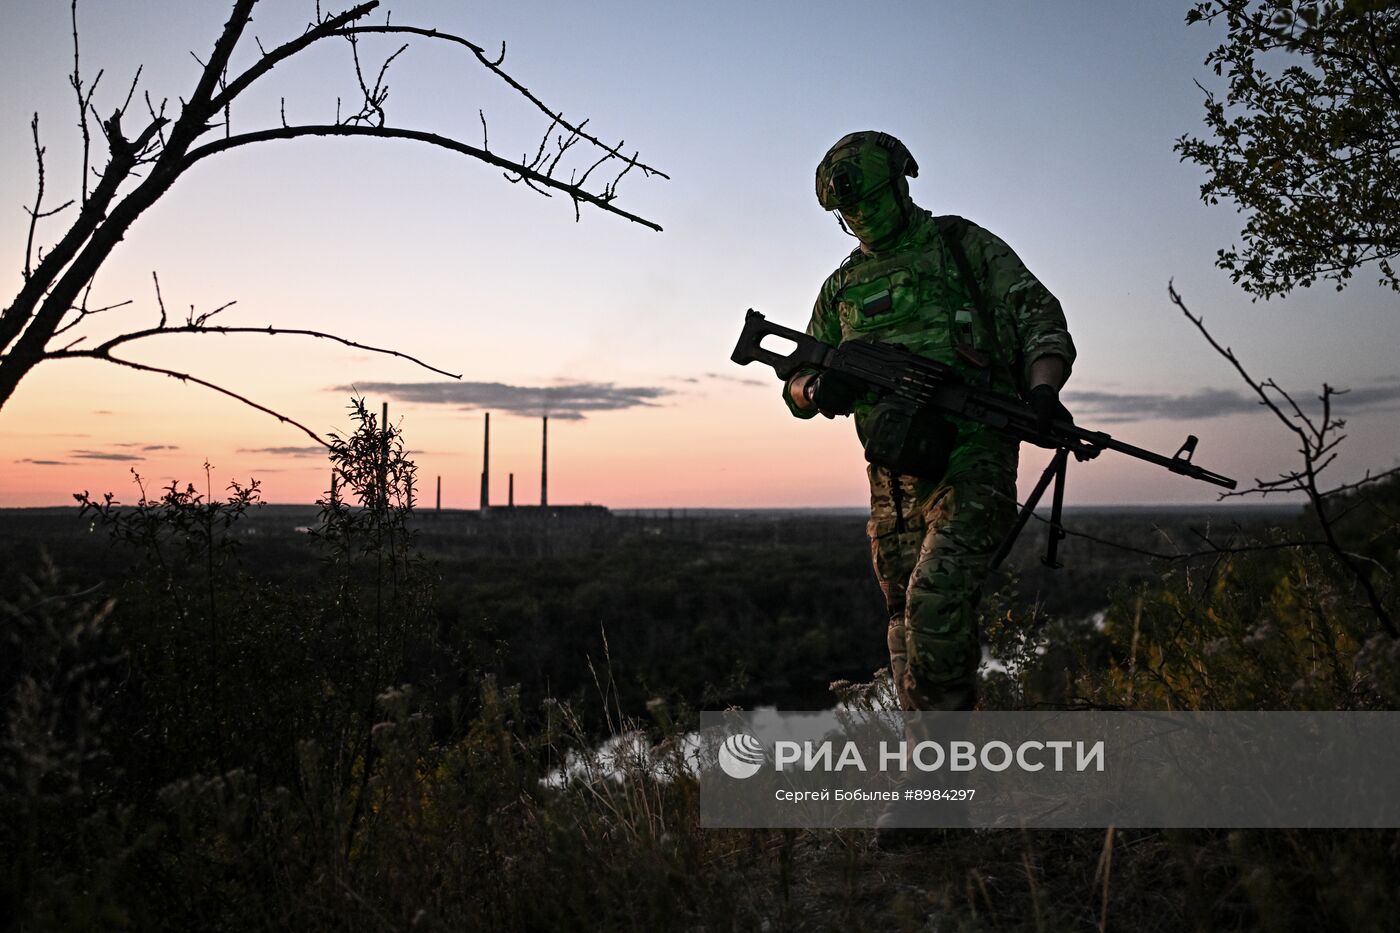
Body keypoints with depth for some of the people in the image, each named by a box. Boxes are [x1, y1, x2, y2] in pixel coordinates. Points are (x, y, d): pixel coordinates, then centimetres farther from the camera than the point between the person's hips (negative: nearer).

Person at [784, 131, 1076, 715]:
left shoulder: (962, 245, 8)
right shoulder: (843, 286, 19)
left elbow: (1039, 318, 4)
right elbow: (796, 383, 19)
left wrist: (1042, 390, -17)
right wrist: (820, 389, -7)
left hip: (971, 463, -5)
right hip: (894, 480, 5)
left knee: (935, 603, -21)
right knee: (908, 626, 9)